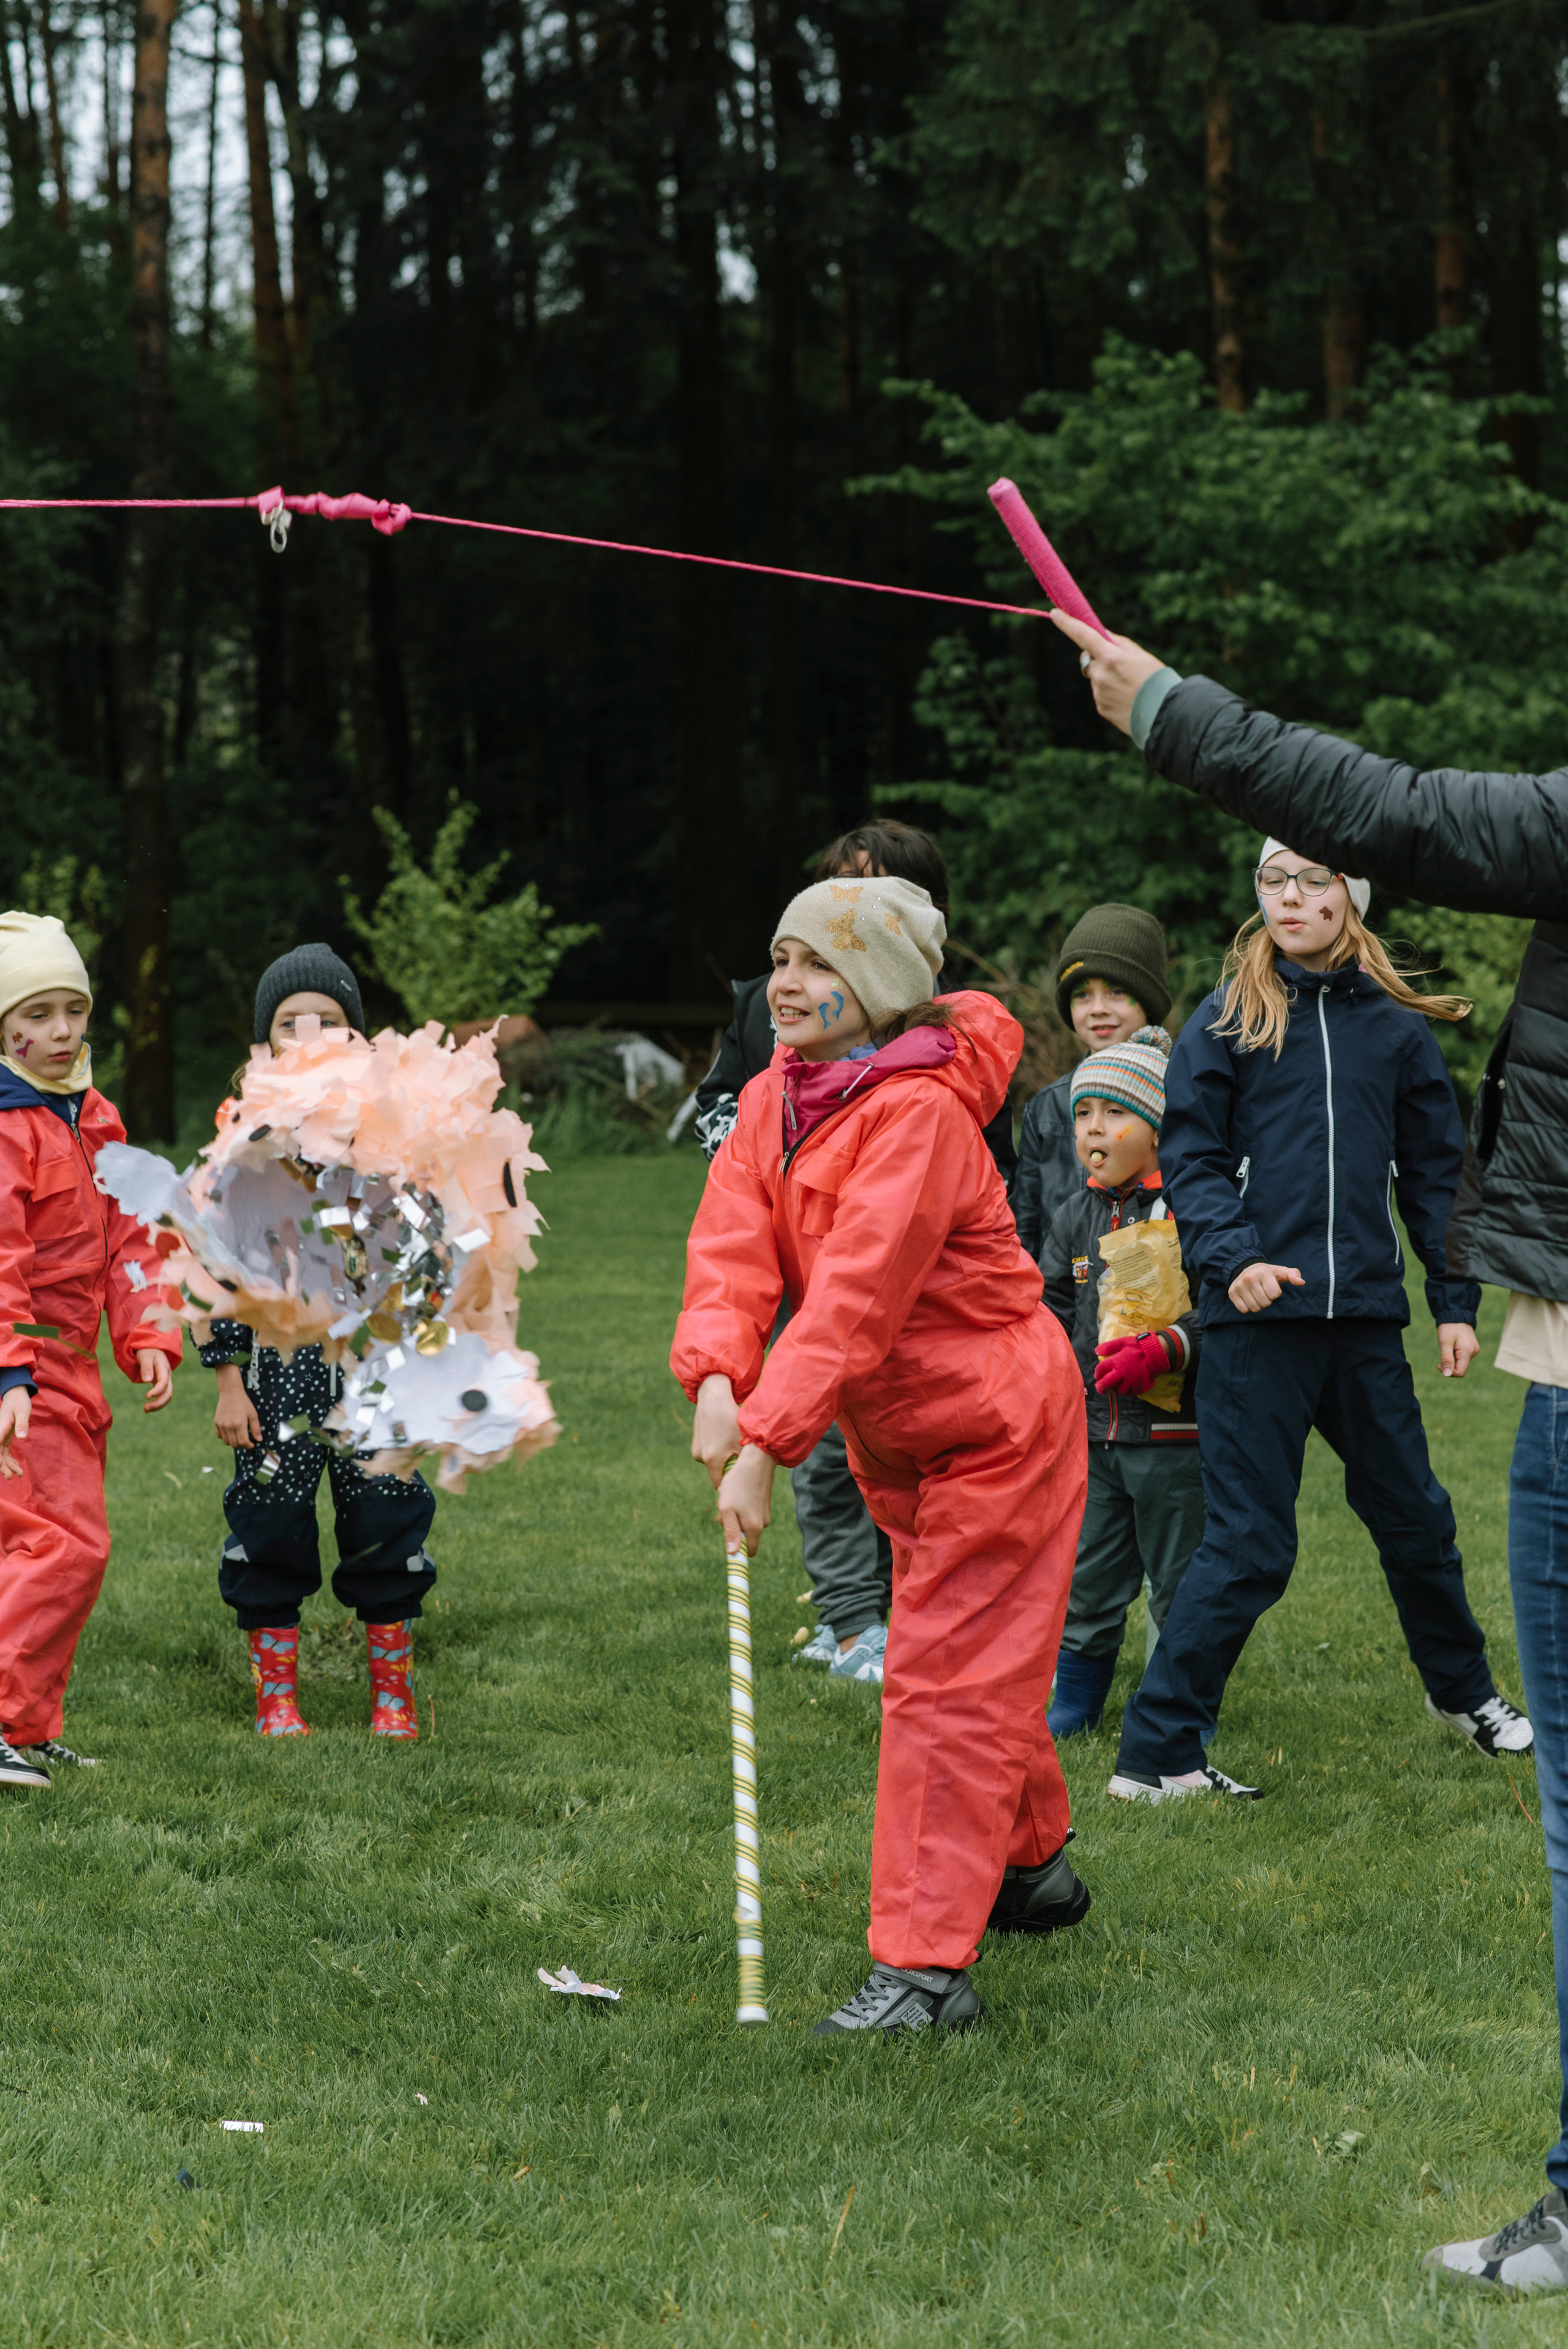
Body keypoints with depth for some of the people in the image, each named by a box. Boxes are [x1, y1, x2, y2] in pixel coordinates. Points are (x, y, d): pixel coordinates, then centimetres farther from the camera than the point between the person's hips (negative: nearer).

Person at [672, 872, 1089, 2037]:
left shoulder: (919, 1113, -25)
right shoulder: (775, 1098, 0)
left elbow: (859, 1292, -33)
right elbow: (732, 1243, -11)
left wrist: (767, 1442, -37)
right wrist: (719, 1381, -29)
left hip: (997, 1426, -8)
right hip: (902, 1435, 8)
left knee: (946, 1679, -11)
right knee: (973, 1664, 22)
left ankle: (926, 1964, -11)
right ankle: (1034, 1864, 43)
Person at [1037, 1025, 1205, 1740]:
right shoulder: (1076, 1217, 10)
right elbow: (1050, 1305, 17)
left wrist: (1163, 1350, -26)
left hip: (1171, 1426, -5)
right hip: (1091, 1426, 5)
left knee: (1179, 1584, 5)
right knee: (1085, 1578, 12)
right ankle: (1074, 1703, 26)